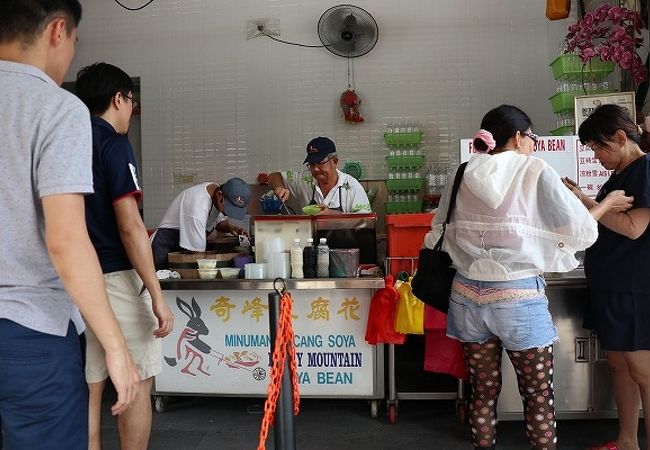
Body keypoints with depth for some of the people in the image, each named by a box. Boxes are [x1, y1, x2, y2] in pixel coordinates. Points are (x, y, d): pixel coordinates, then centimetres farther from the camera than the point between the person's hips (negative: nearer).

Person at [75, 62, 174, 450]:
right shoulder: (114, 143, -11)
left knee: (91, 386, 12)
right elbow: (129, 226, -18)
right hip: (114, 277, -7)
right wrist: (157, 294, -17)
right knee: (138, 384, 6)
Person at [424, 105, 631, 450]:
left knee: (483, 393, 15)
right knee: (539, 398, 12)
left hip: (468, 296, 4)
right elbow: (580, 233, -4)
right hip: (519, 298, -4)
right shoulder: (536, 173, -6)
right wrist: (608, 203, 14)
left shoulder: (462, 177, 3)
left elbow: (437, 237, 7)